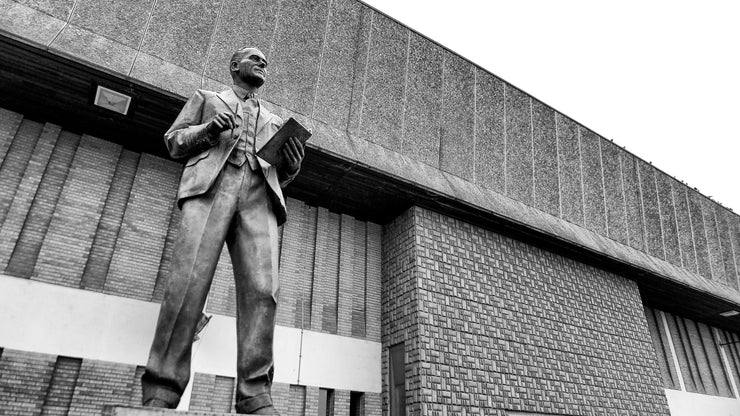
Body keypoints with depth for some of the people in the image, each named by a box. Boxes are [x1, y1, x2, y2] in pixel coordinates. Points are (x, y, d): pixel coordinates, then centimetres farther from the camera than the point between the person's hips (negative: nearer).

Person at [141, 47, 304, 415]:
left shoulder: (273, 120, 36)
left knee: (261, 288, -19)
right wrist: (208, 129, -2)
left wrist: (291, 165, 6)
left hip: (258, 194, 2)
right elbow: (173, 141, 19)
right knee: (188, 282, -20)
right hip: (210, 184, -2)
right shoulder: (205, 98, 30)